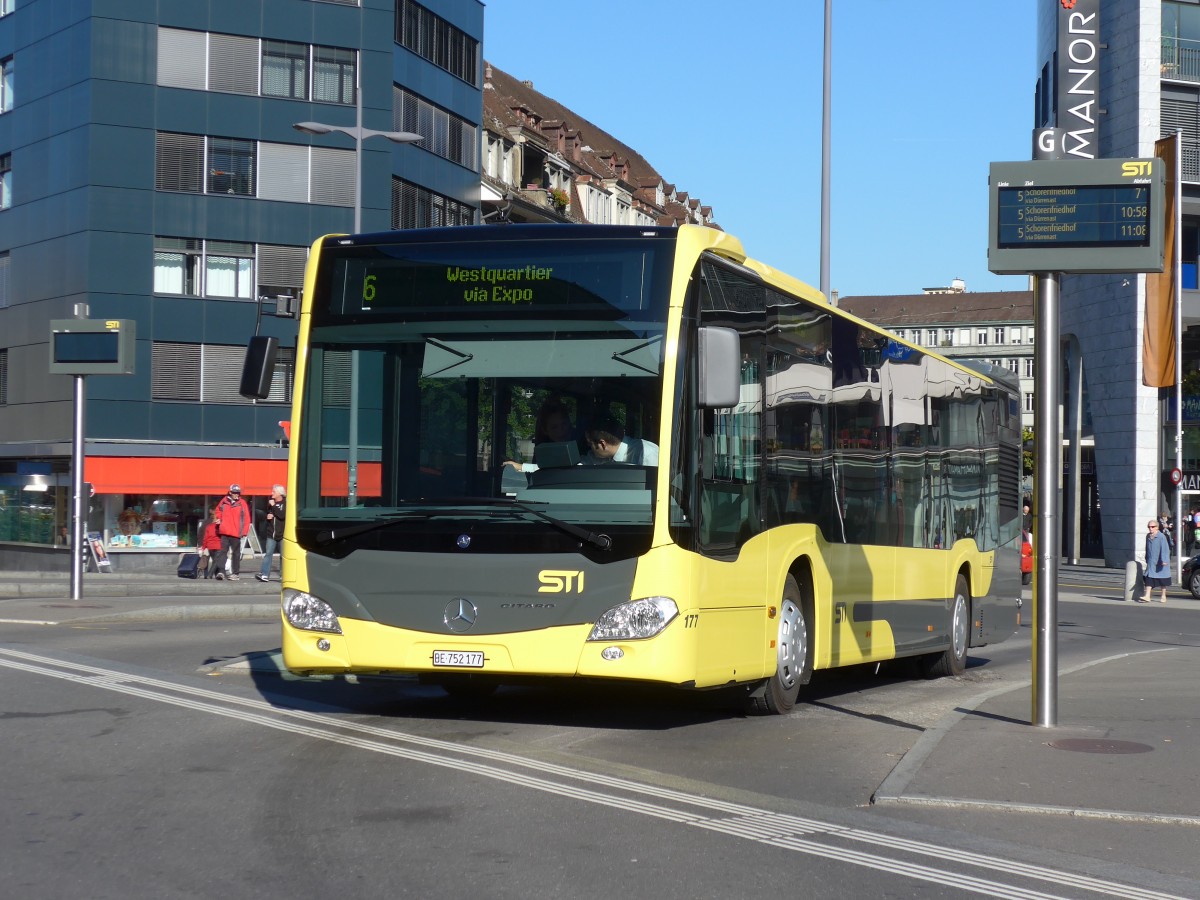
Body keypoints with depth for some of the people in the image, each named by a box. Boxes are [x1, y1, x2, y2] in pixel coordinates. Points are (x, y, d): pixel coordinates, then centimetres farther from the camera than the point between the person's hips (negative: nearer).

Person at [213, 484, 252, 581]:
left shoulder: (242, 503, -1)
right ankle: (220, 571, -5)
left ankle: (236, 573, 11)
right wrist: (219, 519, 7)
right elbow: (218, 511, 23)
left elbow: (246, 518, -3)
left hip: (236, 533, -2)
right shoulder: (224, 501, 6)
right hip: (224, 532, 2)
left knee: (236, 553, 6)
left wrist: (244, 531, -9)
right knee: (223, 550, -3)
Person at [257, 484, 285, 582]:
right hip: (271, 533, 4)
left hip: (282, 534, -4)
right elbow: (267, 513, 22)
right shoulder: (270, 501, 9)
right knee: (268, 553, -3)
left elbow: (282, 515, -20)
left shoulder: (285, 503, -6)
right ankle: (264, 574, -8)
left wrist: (273, 506, -18)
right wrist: (268, 516, -1)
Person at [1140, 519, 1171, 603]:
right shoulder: (1148, 536, 9)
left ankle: (1163, 596, 19)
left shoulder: (1161, 537, -12)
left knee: (1162, 580, 7)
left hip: (1160, 563, -5)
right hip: (1151, 562, 5)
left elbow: (1164, 549, -17)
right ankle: (1147, 596, -10)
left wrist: (1164, 560, -25)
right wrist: (1147, 559, 21)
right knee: (1149, 579, -6)